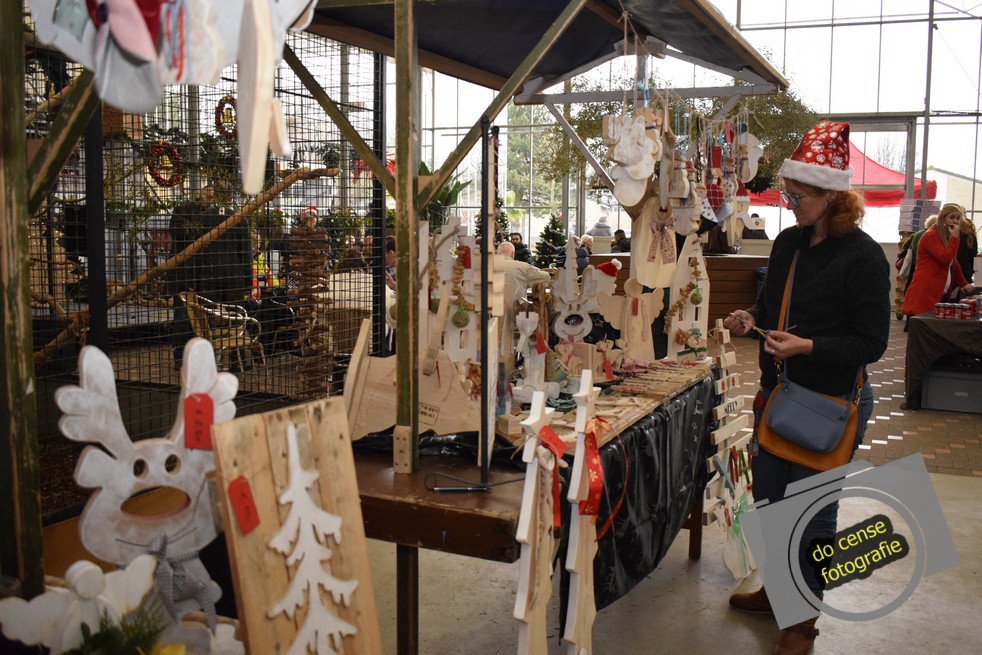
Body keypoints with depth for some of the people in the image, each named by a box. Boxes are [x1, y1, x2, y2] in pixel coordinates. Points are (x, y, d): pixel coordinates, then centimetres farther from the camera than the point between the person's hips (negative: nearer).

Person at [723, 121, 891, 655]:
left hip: (831, 402, -7)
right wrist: (751, 319, -4)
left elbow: (872, 343, -16)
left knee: (812, 511, 6)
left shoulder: (863, 256, -16)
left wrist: (808, 346, -28)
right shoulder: (787, 243, 5)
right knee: (768, 498, 18)